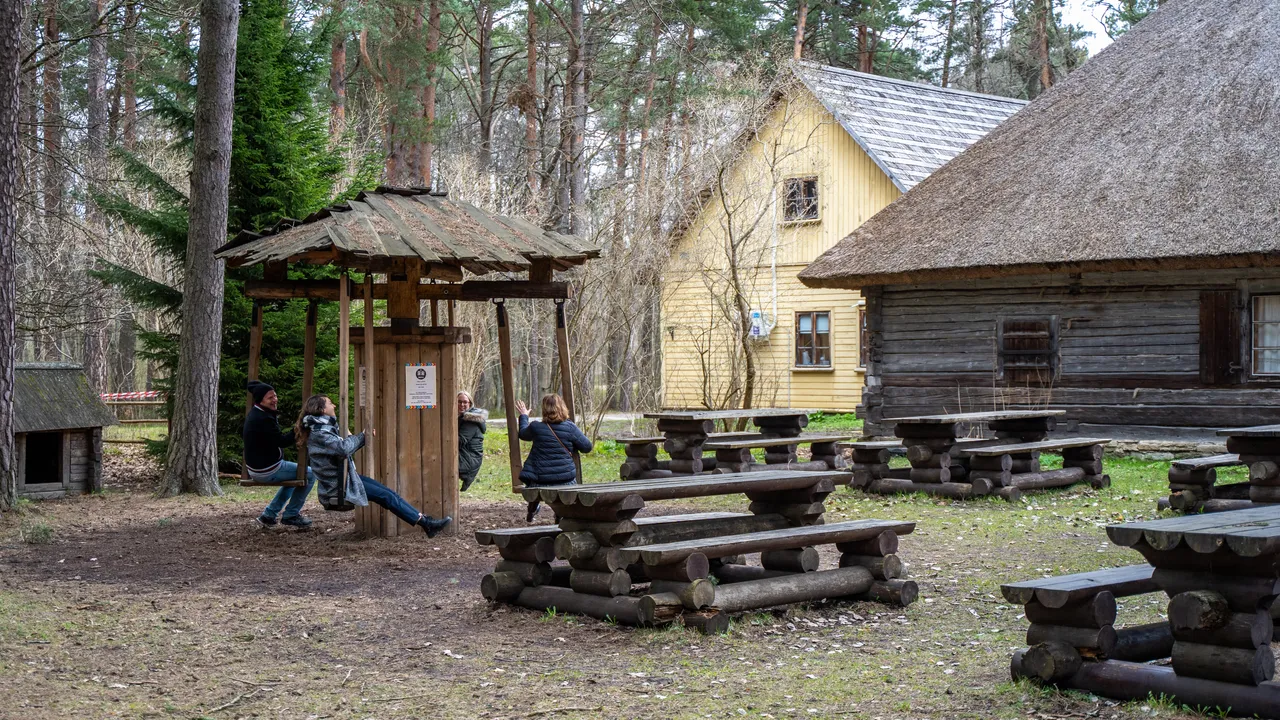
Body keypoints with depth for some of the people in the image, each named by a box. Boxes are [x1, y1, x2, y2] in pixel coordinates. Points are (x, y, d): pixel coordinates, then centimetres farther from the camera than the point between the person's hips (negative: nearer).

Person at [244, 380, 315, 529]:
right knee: (310, 475, -4)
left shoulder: (254, 413, 9)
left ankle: (269, 515, 28)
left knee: (294, 475, 33)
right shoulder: (263, 419, -25)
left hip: (256, 469, 11)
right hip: (267, 470, -11)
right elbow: (282, 441, -23)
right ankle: (290, 515, 4)